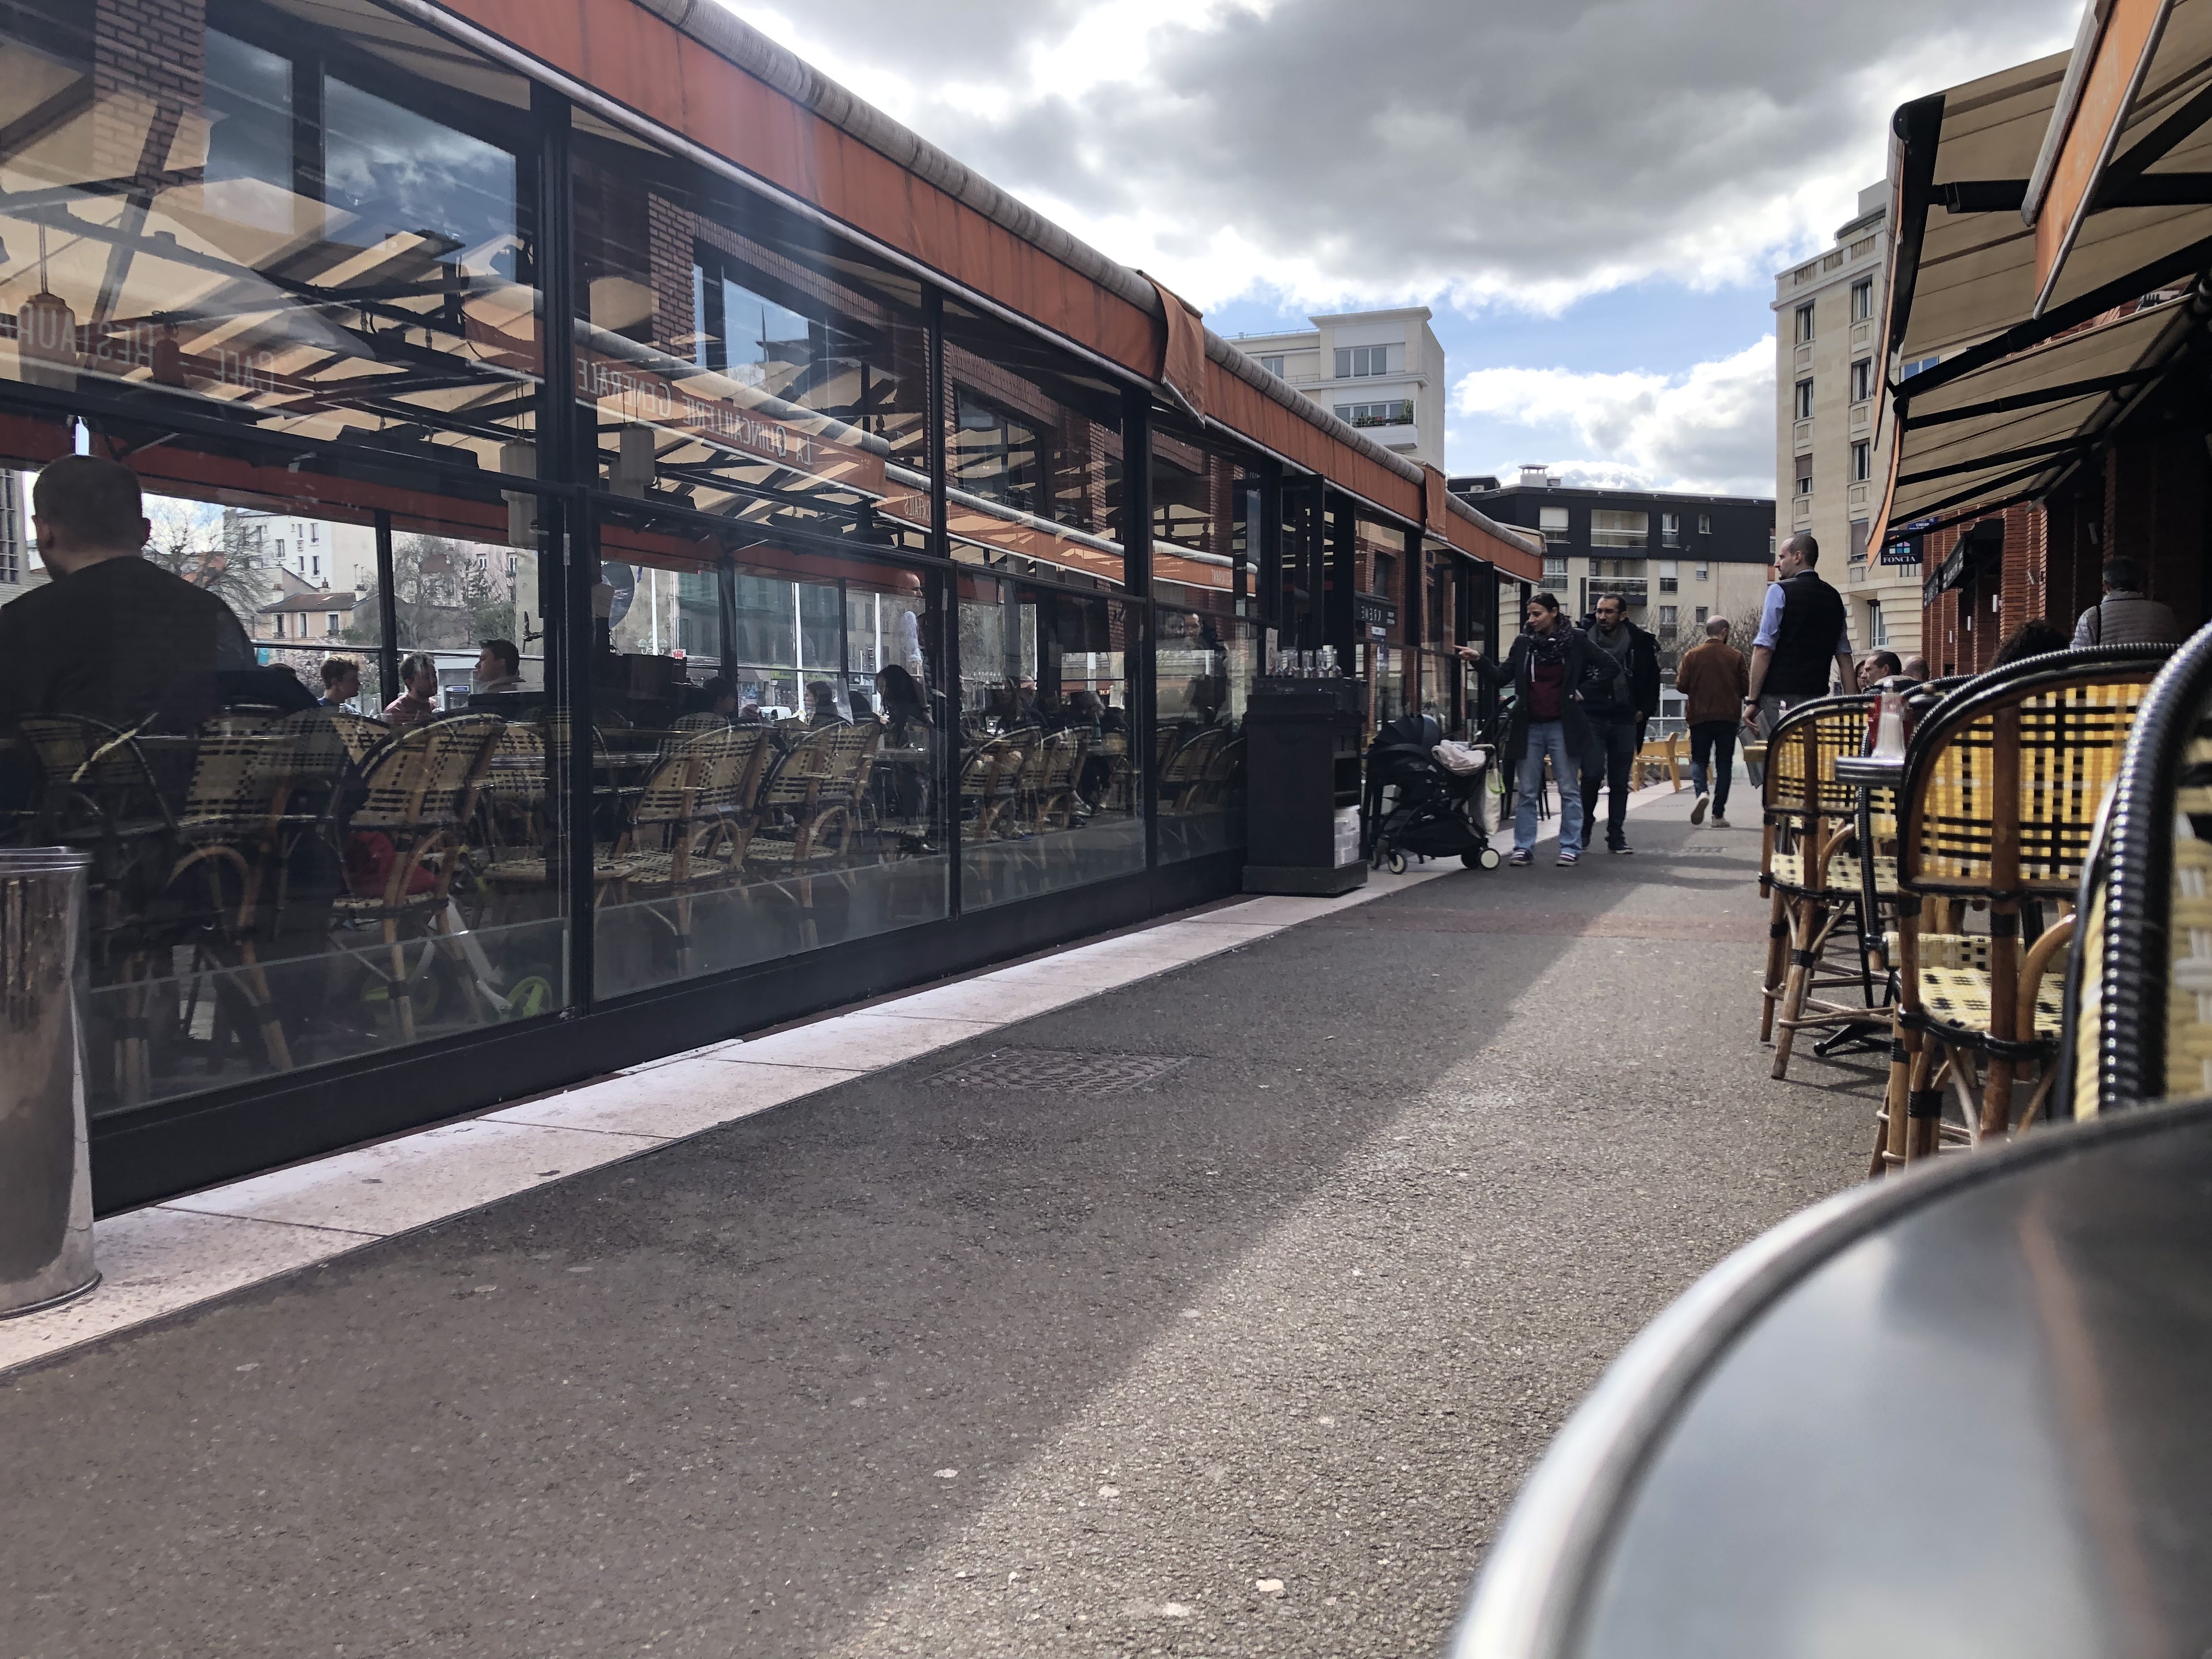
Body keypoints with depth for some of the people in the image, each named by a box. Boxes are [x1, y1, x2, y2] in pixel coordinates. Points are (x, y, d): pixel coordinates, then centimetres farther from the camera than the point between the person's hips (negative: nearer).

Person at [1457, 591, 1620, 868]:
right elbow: (1501, 678, 4)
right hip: (1530, 728, 3)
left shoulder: (1576, 640, 0)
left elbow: (1611, 666, 1)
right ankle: (1524, 848, 10)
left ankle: (1571, 848, 8)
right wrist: (1478, 660, -10)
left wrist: (1583, 691, -3)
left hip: (1562, 727, -3)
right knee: (1527, 792, 5)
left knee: (1569, 790, 2)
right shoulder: (1524, 644, 8)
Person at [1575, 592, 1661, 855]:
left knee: (1620, 782, 5)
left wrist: (1644, 710, 9)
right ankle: (1583, 830, 7)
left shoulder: (1639, 643, 0)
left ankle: (1616, 838, 12)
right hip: (1591, 719, -2)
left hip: (1624, 721, 2)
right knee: (1592, 776, -12)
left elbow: (1652, 679, 13)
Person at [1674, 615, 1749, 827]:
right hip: (1728, 717, 0)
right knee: (1724, 764, 6)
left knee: (1699, 759, 10)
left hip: (1700, 717, 0)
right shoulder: (1735, 656, -3)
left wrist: (1679, 674, 17)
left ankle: (1702, 792, -20)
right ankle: (1718, 814, 4)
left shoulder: (1692, 655, -3)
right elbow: (1746, 688, -1)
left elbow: (1681, 686, -5)